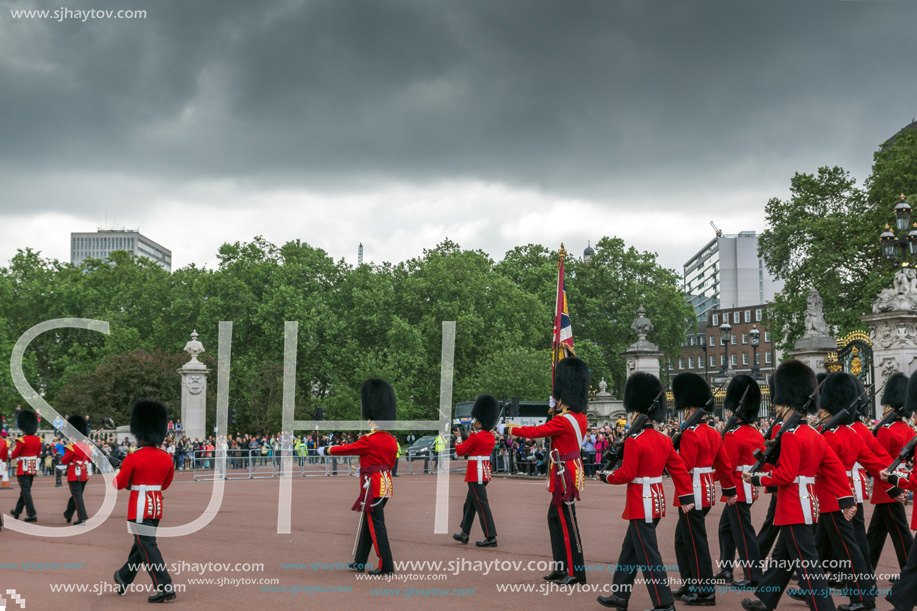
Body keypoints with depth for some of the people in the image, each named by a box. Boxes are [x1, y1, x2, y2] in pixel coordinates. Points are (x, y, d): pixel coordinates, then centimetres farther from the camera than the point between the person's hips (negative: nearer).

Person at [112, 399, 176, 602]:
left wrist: (129, 480, 16)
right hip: (157, 506, 6)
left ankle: (164, 587, -14)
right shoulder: (166, 458, 2)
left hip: (139, 507, -6)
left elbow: (119, 484, -5)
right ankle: (123, 578, 38)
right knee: (140, 544, 19)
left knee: (148, 547, -5)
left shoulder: (133, 458, -15)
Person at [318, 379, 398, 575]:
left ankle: (386, 565, -3)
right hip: (386, 484, 8)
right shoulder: (392, 441, 5)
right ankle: (360, 562, 26)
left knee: (376, 525, -3)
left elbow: (347, 449, -5)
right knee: (368, 522, 17)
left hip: (372, 487, -8)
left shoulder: (368, 441, -18)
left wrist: (326, 451, 13)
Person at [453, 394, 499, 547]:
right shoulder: (491, 437, 8)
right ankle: (464, 534, 26)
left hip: (476, 473, -9)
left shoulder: (475, 437, -17)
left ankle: (491, 537, -9)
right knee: (470, 502, 18)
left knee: (481, 504, -8)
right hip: (486, 470, 9)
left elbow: (460, 451, -9)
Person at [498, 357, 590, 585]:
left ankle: (577, 572, 1)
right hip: (573, 471, 10)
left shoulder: (562, 421, -21)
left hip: (565, 477, -10)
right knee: (555, 518, 17)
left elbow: (533, 432, -16)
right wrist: (557, 407, 33)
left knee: (567, 523, -4)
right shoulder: (580, 417, 6)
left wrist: (506, 429, -5)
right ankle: (562, 567, 23)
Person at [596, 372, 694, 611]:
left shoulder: (634, 442, -18)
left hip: (641, 504, -9)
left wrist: (606, 477, 1)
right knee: (629, 549, 18)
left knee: (648, 555, -4)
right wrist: (686, 497, 9)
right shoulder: (664, 440, 6)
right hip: (657, 500, 9)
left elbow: (626, 474, -17)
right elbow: (679, 469, 6)